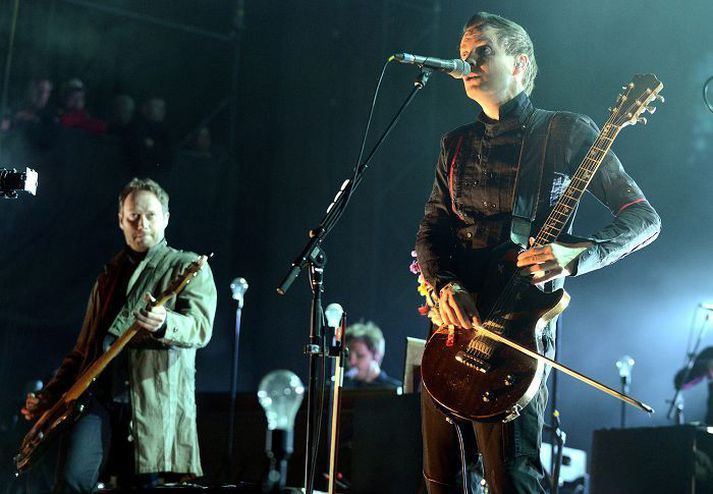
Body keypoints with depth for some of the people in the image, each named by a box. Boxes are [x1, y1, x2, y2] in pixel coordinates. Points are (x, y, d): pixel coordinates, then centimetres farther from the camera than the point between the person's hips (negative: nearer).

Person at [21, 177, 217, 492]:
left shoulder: (188, 267, 7)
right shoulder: (109, 276, 23)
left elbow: (200, 328, -10)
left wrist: (163, 324, -32)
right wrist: (48, 395, 17)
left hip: (154, 402, -3)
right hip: (98, 394, 4)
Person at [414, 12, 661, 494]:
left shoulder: (567, 133, -1)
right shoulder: (457, 144, 15)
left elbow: (644, 218, -4)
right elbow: (431, 228, 12)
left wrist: (578, 255, -22)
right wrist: (443, 285, -10)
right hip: (452, 325, 6)